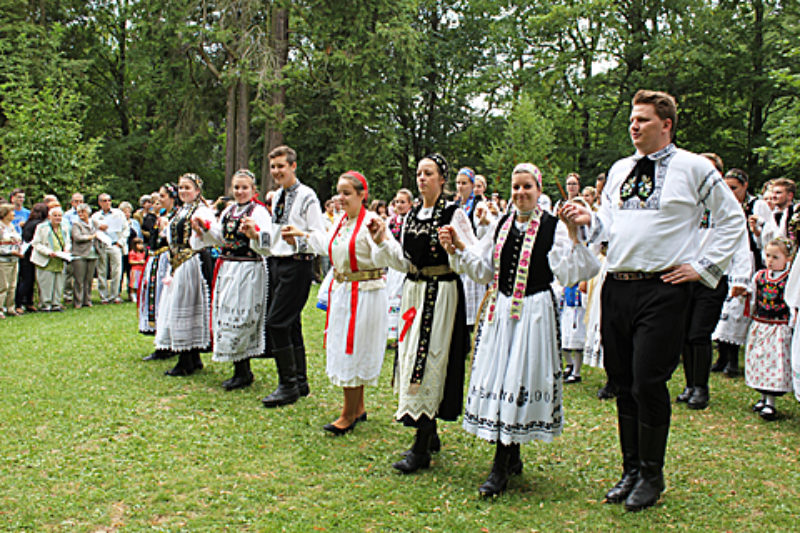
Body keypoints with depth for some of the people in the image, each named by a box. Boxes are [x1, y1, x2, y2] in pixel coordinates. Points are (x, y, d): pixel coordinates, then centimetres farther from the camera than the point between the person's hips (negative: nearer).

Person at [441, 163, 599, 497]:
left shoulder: (553, 227, -5)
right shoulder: (503, 225, 11)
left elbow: (568, 275, -13)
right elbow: (485, 270, 15)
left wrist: (574, 237, -22)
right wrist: (459, 250, 4)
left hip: (534, 312, -5)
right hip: (500, 311, 6)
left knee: (518, 379, -5)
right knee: (497, 377, 7)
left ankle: (500, 468, 2)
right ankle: (512, 457, 24)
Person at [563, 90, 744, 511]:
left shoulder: (694, 168, 1)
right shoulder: (619, 170, 16)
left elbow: (732, 219, 5)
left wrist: (703, 267, 0)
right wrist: (588, 220, -1)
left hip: (662, 290, -5)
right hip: (616, 287, 5)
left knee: (648, 383, -6)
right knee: (623, 383, 10)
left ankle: (651, 476, 13)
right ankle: (630, 469, 24)